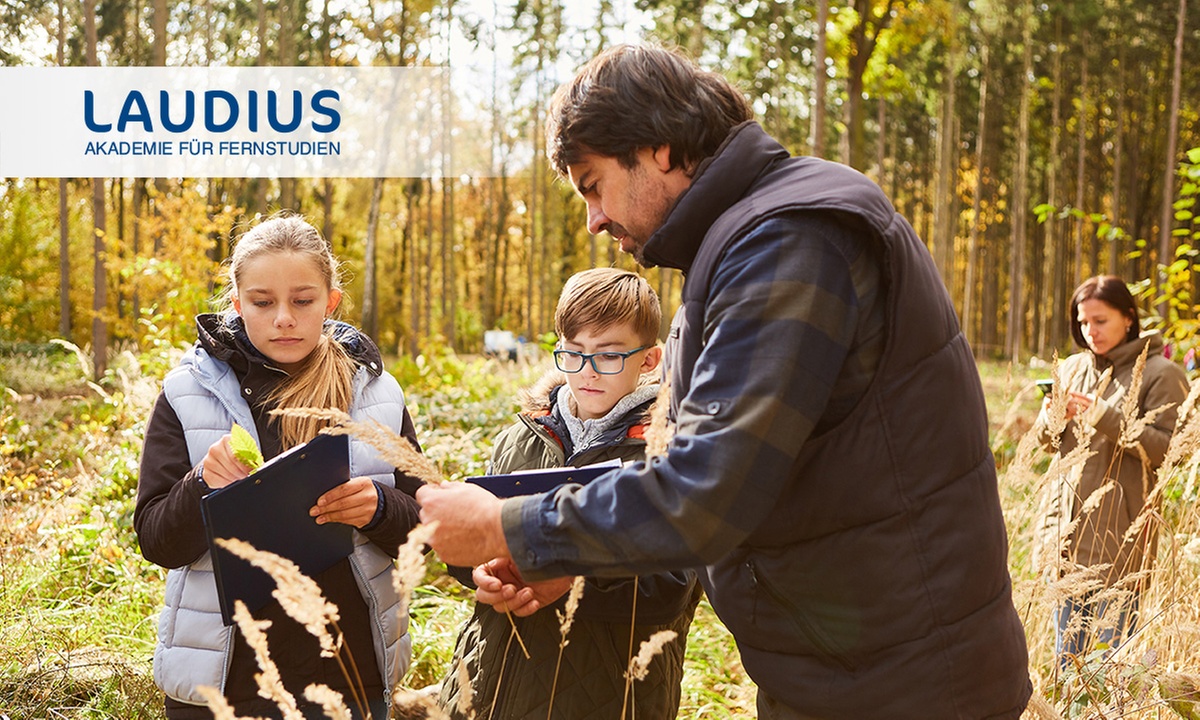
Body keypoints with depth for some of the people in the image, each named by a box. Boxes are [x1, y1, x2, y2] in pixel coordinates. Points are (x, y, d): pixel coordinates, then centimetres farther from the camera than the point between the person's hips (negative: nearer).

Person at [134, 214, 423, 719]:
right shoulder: (189, 393, -4)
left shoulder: (376, 393, 1)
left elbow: (422, 528, 2)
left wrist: (378, 508, -19)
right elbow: (157, 543, -5)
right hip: (229, 678, -1)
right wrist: (201, 486, -24)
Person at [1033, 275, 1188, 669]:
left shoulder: (1161, 374, -4)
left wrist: (1105, 418, -21)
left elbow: (1167, 449, -12)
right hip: (1067, 522, 5)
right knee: (1067, 657, 12)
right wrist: (1053, 420, -7)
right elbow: (1046, 441, 15)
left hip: (1120, 534, -5)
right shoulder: (1072, 368, 12)